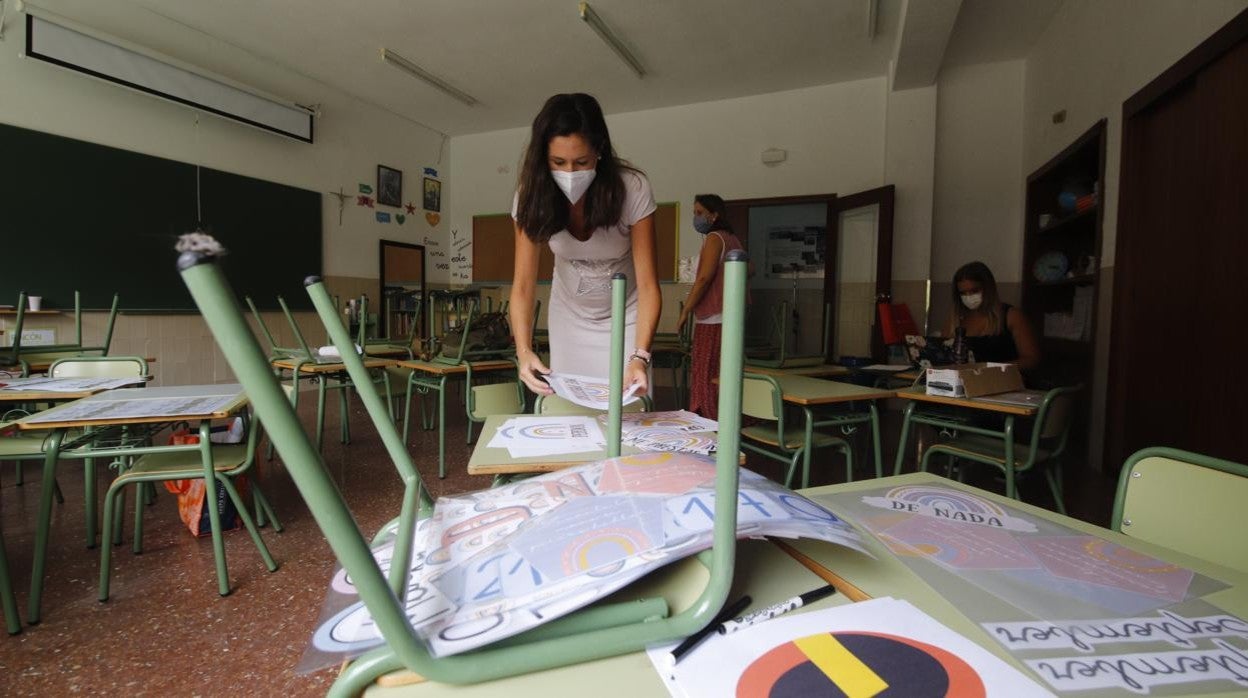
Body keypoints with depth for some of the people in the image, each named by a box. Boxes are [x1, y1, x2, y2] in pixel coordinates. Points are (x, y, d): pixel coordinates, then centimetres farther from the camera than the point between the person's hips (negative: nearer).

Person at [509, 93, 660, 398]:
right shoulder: (533, 194, -19)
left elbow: (648, 285, -26)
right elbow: (523, 285, -19)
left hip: (624, 316, -2)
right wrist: (524, 351, -35)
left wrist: (640, 356, -40)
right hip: (569, 316, 2)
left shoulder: (632, 189, -26)